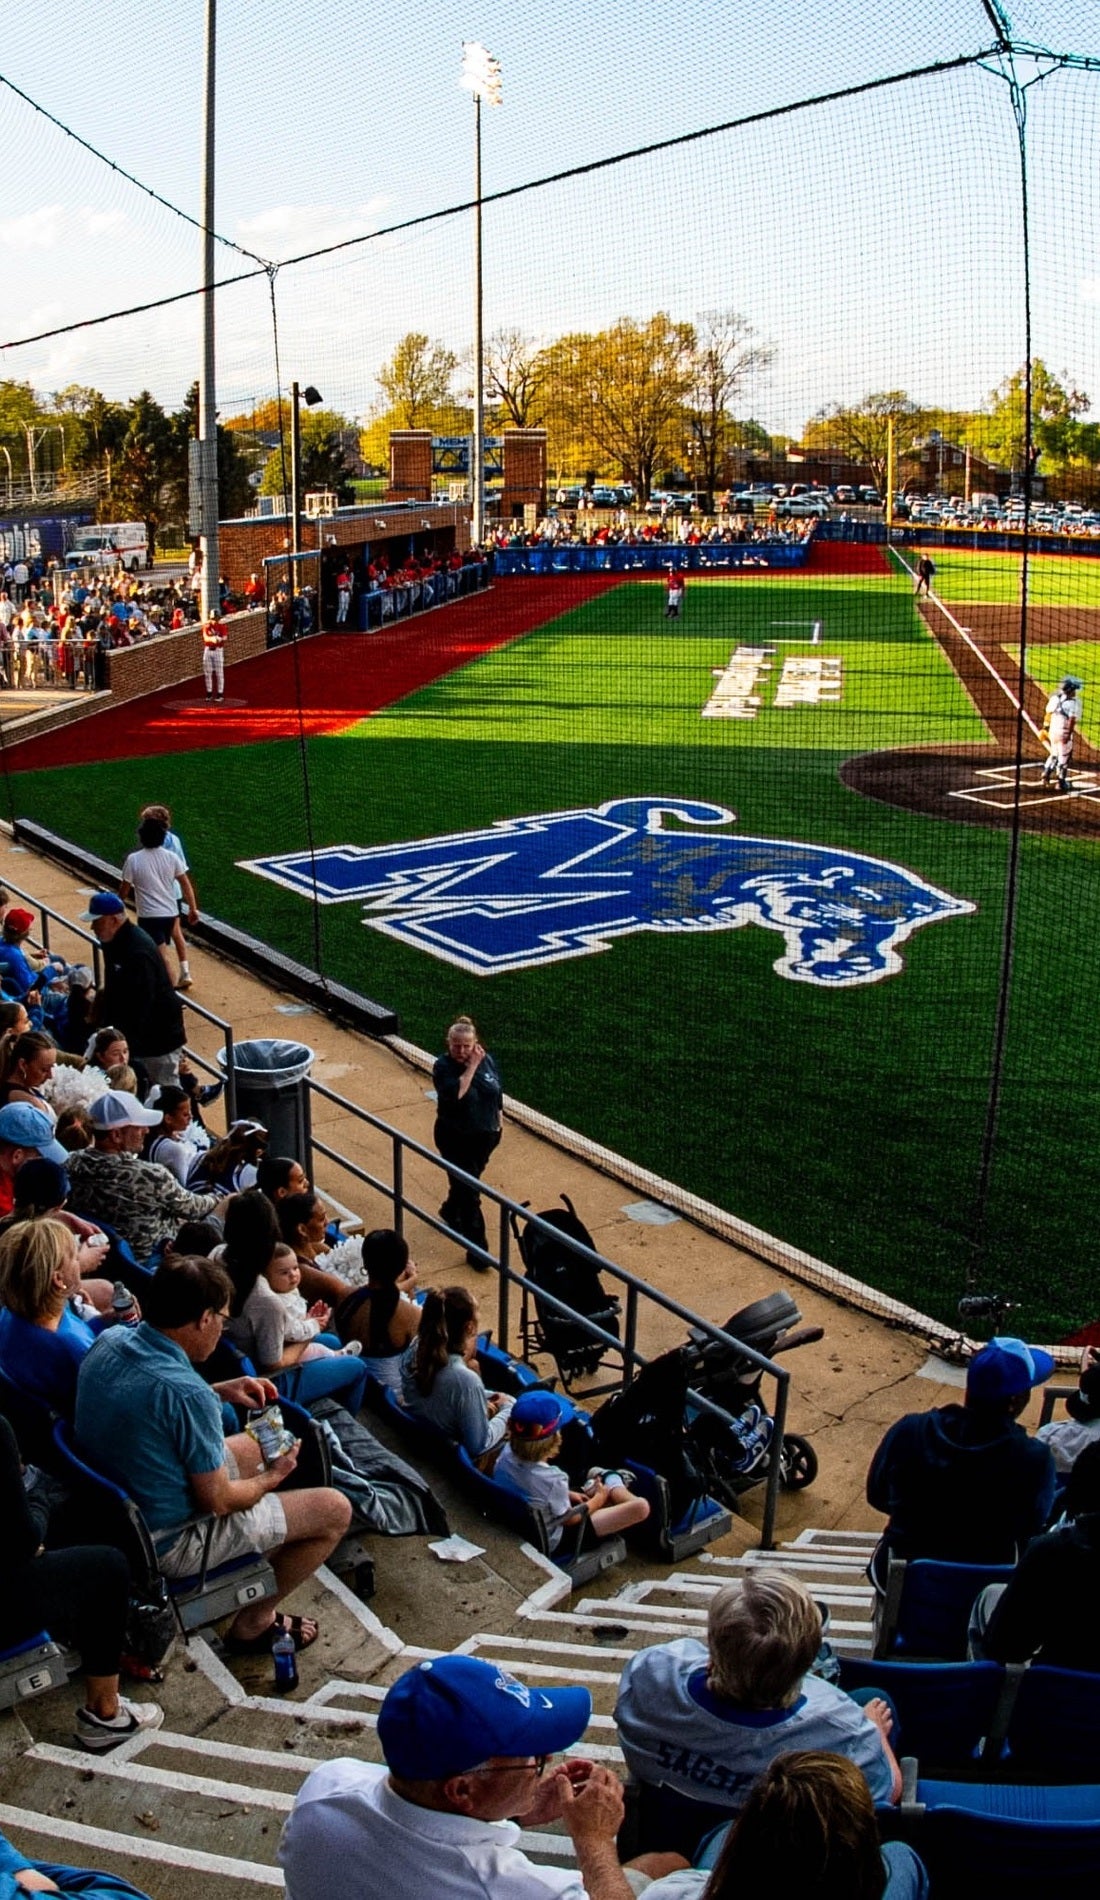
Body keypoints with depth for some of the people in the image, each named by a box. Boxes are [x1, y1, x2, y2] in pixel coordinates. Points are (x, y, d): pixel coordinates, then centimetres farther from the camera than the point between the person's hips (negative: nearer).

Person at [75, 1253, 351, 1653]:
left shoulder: (109, 1340, -8)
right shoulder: (187, 1393, -32)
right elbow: (216, 1501, -21)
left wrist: (219, 1392, 7)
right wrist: (272, 1477, -2)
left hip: (111, 1509, 9)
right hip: (166, 1543, -9)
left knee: (257, 1446, 26)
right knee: (335, 1510, -1)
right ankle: (254, 1622, 15)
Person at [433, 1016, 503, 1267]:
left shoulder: (486, 1060, -4)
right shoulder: (443, 1066, -18)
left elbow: (497, 1093, 10)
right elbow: (455, 1093, -34)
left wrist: (496, 1124, 14)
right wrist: (472, 1066, -30)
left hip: (486, 1136, 5)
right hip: (455, 1138, -5)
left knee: (465, 1181, 25)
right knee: (469, 1193, -5)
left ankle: (449, 1212, 54)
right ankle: (476, 1250, 0)